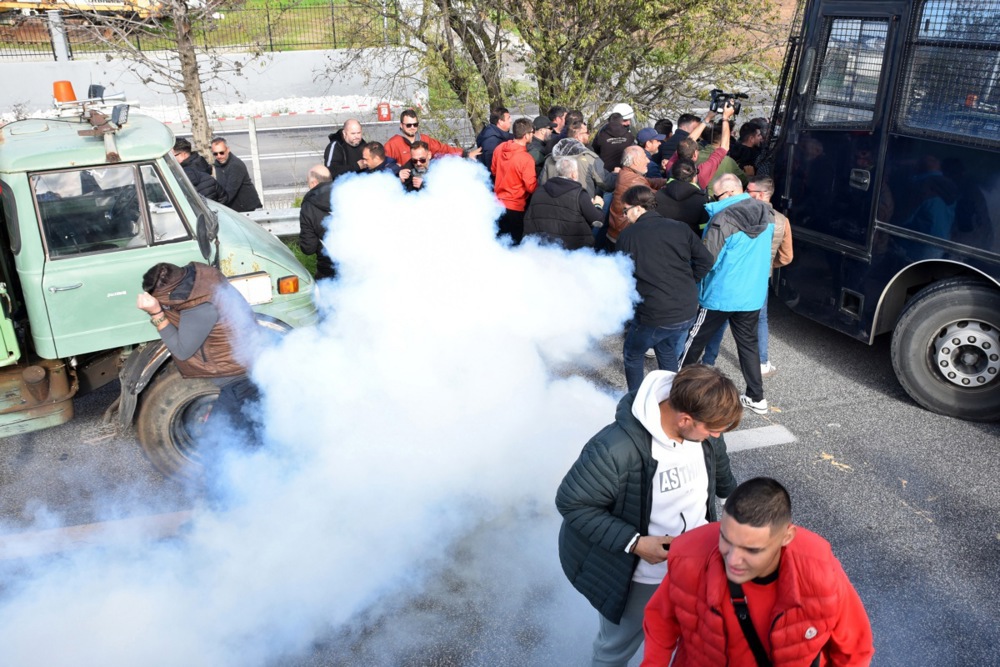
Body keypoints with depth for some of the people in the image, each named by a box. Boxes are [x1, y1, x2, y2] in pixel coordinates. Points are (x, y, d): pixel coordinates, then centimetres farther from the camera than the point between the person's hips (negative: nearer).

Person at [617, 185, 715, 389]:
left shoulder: (628, 235, -6)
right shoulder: (680, 228, 3)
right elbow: (706, 260, 3)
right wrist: (687, 283, 13)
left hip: (653, 315, -4)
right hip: (687, 312, 5)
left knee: (632, 355, 20)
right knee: (669, 356, 26)